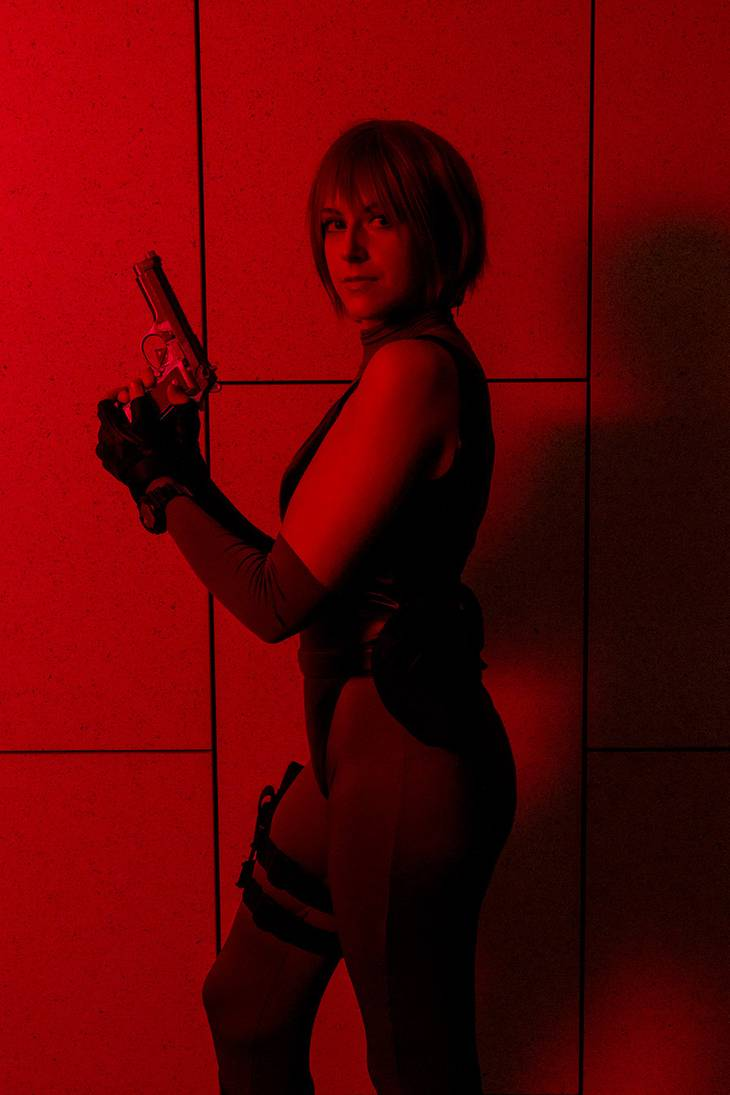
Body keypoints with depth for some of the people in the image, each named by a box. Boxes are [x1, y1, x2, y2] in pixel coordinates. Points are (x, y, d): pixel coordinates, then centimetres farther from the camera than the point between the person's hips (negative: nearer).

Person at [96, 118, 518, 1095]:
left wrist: (157, 481, -6)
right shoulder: (411, 366, 13)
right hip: (363, 745, 10)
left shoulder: (414, 367, -19)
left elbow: (279, 600, -19)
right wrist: (187, 478, 11)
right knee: (246, 1007, 25)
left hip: (403, 755, -10)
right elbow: (311, 578, 13)